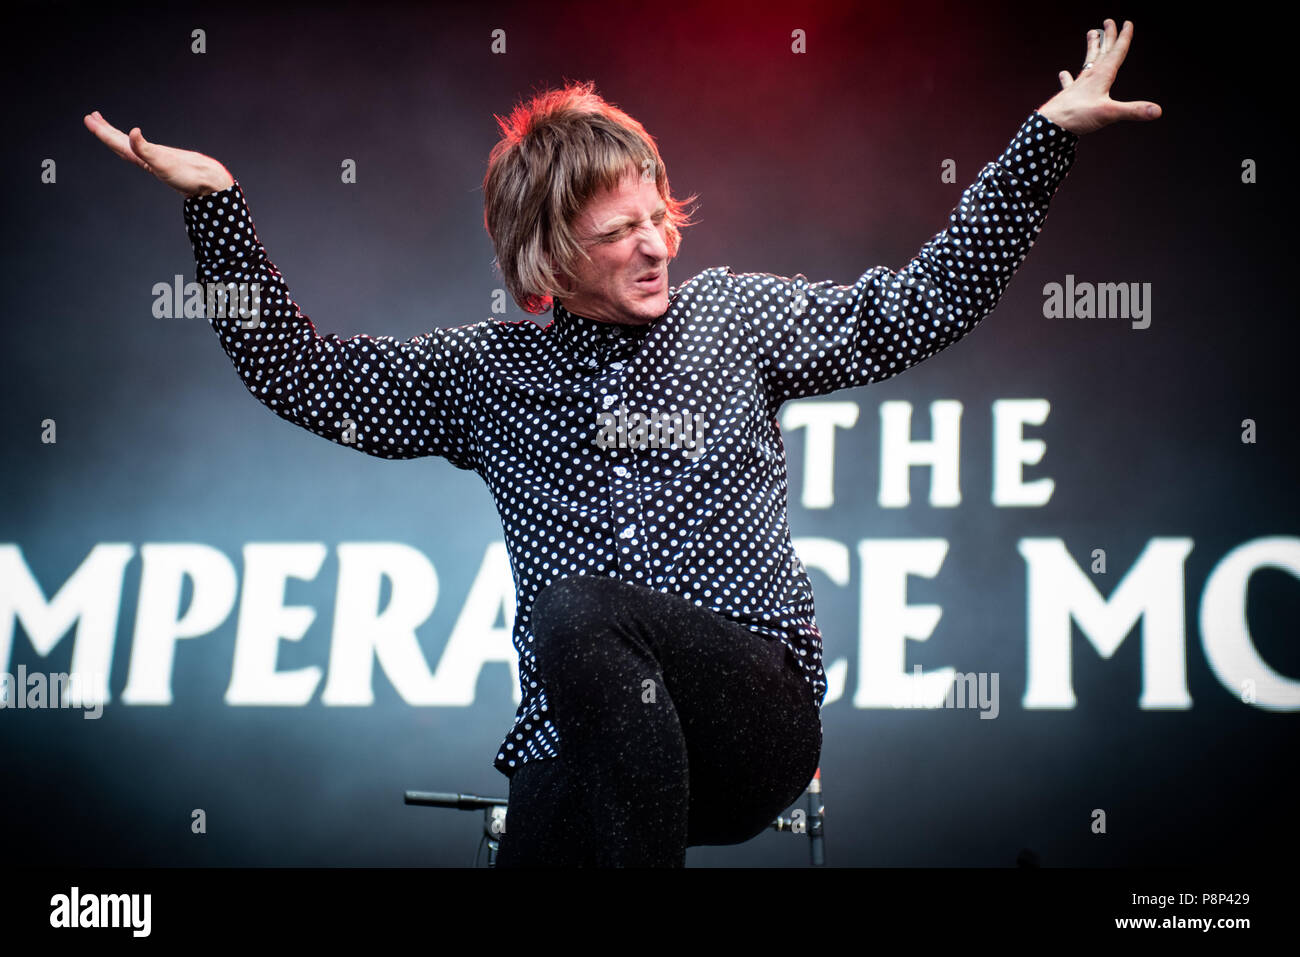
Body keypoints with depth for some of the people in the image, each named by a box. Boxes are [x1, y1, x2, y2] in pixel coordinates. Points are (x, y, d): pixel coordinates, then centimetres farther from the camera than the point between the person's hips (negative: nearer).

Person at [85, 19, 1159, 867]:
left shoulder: (734, 313, 11)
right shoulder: (489, 369, 13)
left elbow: (927, 303, 9)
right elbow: (298, 372, 13)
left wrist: (1050, 132, 2)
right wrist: (215, 204, 4)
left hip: (757, 717, -1)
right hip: (575, 741, 2)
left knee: (573, 612, -33)